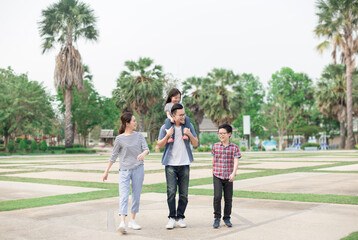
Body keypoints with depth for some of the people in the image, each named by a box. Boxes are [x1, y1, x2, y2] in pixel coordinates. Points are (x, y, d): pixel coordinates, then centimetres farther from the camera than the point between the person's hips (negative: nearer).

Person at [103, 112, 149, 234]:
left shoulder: (139, 136, 7)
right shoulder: (119, 139, 0)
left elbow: (146, 149, -2)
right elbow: (114, 156, 5)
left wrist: (143, 154, -26)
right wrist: (106, 171, 7)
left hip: (138, 169, 3)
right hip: (124, 170, -3)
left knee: (136, 196, 7)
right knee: (123, 196, -13)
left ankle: (132, 220, 19)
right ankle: (122, 223, -20)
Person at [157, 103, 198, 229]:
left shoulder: (189, 126, 5)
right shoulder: (165, 127, 0)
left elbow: (195, 144, 5)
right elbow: (159, 145, 0)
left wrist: (190, 134, -14)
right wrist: (168, 135, -17)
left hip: (184, 164, 2)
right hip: (170, 164, -2)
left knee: (184, 193, 3)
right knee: (171, 191, -10)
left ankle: (180, 217, 15)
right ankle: (172, 218, 3)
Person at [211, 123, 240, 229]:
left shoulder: (234, 147, -2)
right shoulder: (215, 146, 5)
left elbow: (236, 162, -11)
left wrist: (233, 173, -26)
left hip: (228, 177, 0)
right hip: (217, 176, 0)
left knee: (228, 198, 6)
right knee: (217, 196, -11)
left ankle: (227, 218, 23)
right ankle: (217, 218, 4)